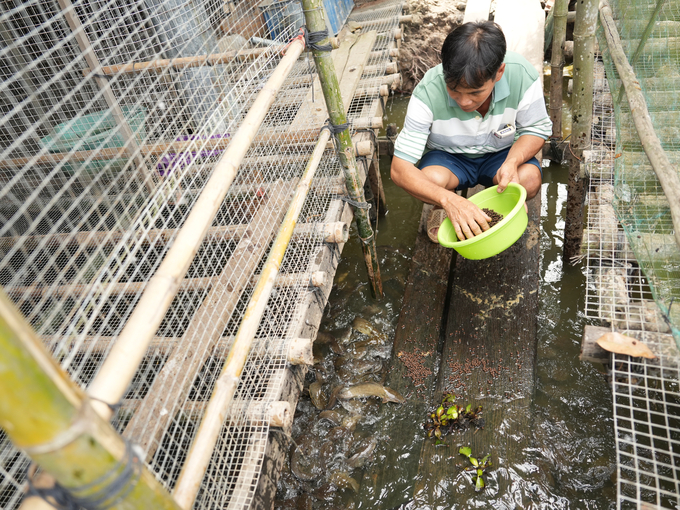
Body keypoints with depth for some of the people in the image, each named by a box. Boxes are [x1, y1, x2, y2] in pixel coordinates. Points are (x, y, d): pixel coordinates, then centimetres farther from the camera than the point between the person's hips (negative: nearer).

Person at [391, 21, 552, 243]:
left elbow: (536, 128, -8)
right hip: (448, 157, -1)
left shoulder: (522, 75, -27)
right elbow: (399, 169, -32)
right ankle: (442, 209, 4)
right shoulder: (428, 92, -31)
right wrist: (449, 200, -48)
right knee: (431, 179, -35)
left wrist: (512, 162, -32)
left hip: (501, 153, 2)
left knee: (530, 179, -30)